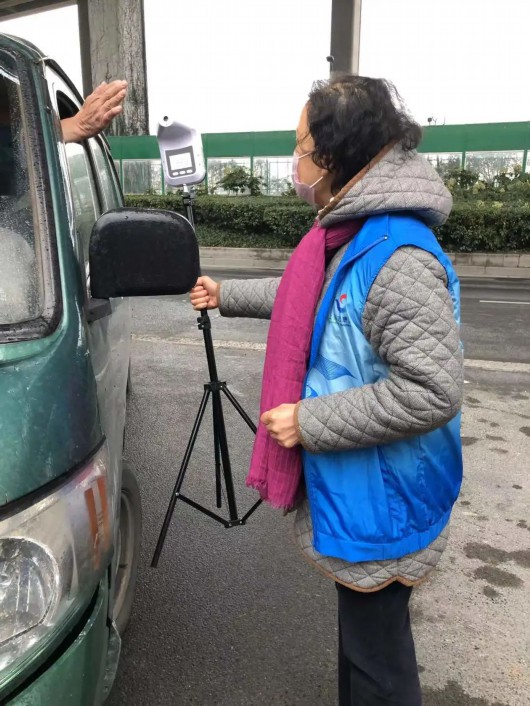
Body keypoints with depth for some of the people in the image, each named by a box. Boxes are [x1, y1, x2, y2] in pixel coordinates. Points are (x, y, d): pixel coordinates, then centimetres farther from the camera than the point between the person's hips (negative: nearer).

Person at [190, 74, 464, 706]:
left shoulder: (398, 257, -27)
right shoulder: (347, 233, 4)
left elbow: (431, 391, -30)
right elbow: (306, 299, 21)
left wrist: (309, 422, -24)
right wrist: (227, 296, 25)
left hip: (380, 501, -9)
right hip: (347, 487, 9)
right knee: (360, 632, 29)